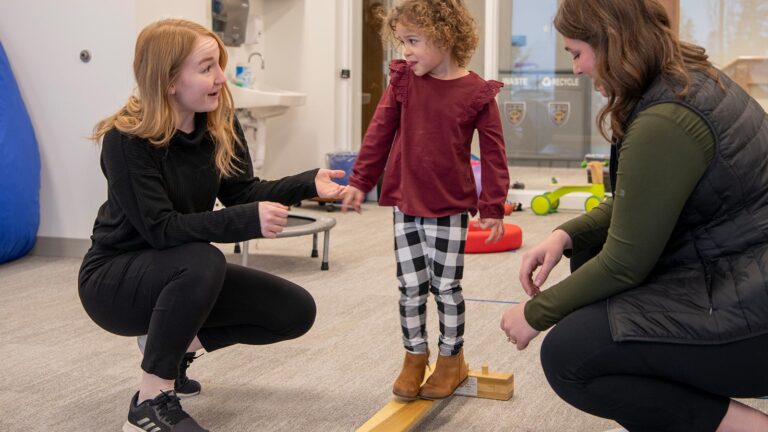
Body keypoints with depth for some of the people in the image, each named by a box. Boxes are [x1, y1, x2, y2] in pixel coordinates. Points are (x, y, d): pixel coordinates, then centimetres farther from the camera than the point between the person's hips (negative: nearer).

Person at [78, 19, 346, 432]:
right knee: (203, 260, -39)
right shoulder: (126, 141, -25)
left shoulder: (221, 124, -6)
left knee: (296, 311, -4)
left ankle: (173, 340, 7)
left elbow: (242, 192, -5)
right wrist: (249, 221, -40)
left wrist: (308, 184, -21)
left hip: (182, 273, 7)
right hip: (114, 278, -7)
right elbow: (160, 228, -30)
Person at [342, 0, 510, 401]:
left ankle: (452, 358, 25)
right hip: (405, 204, 3)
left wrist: (492, 207, -7)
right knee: (410, 287, 9)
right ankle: (414, 357, 26)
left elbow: (493, 152, -6)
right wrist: (360, 181, 4)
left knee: (445, 286, 7)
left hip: (450, 208, -3)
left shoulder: (477, 92, -10)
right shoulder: (403, 81, -1)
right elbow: (380, 132, 4)